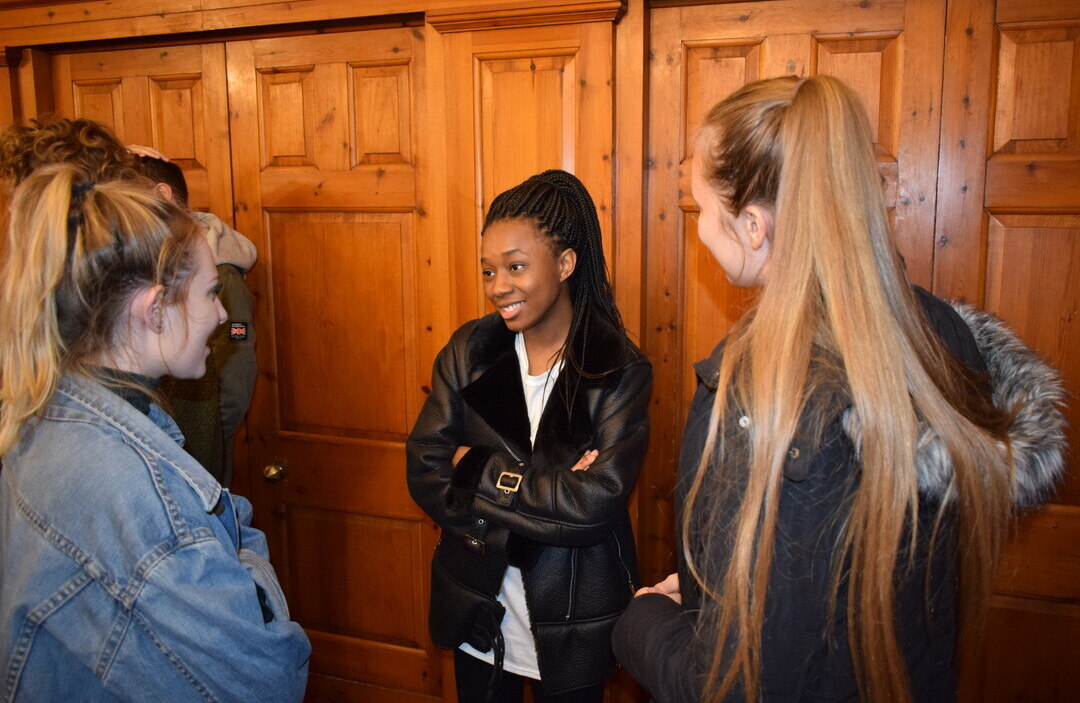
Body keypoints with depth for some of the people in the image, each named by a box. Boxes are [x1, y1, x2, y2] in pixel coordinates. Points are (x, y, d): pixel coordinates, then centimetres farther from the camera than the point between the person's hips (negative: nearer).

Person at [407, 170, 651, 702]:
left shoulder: (621, 372, -14)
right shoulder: (468, 352, -6)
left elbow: (598, 501, -25)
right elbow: (424, 473, -11)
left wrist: (476, 469, -18)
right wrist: (551, 494, -21)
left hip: (572, 621, -2)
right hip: (477, 605, 3)